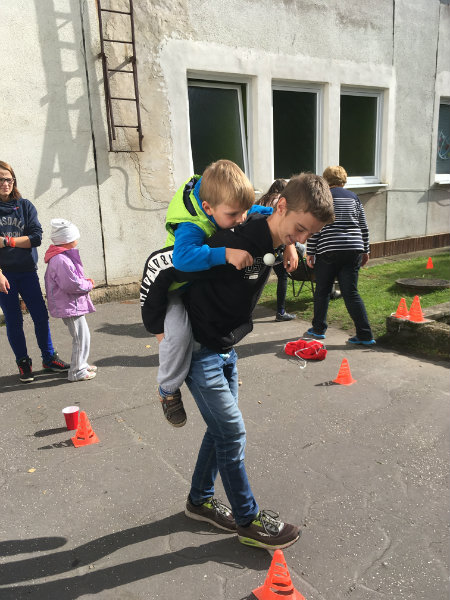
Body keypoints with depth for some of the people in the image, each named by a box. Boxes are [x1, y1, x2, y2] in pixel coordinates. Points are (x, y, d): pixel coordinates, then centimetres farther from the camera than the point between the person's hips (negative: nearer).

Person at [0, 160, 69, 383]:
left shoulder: (25, 205, 4)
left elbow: (36, 237, -4)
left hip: (27, 271, 2)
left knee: (41, 315, 4)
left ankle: (49, 358, 20)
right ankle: (23, 363, 21)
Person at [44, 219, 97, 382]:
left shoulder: (63, 256, 11)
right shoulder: (61, 261, -24)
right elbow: (72, 285, -27)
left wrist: (84, 281, 5)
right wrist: (88, 284, -11)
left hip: (72, 305, 11)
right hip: (70, 306, -11)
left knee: (81, 336, 21)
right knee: (81, 337, -2)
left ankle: (81, 364, 35)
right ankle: (77, 371, 8)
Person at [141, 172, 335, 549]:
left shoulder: (273, 244, -4)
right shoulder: (234, 245, -31)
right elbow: (159, 265, -25)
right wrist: (154, 323, -13)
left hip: (226, 348, 8)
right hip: (200, 351, -8)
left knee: (222, 429, 16)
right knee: (232, 433, -1)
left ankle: (200, 501, 36)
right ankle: (249, 521, 18)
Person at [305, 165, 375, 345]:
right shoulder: (353, 197, 13)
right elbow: (364, 227, 12)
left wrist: (310, 253, 0)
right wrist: (365, 251, 20)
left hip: (328, 251, -3)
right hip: (353, 251, 4)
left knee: (322, 291, 12)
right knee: (351, 293, 5)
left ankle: (318, 329, 22)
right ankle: (365, 335, 2)